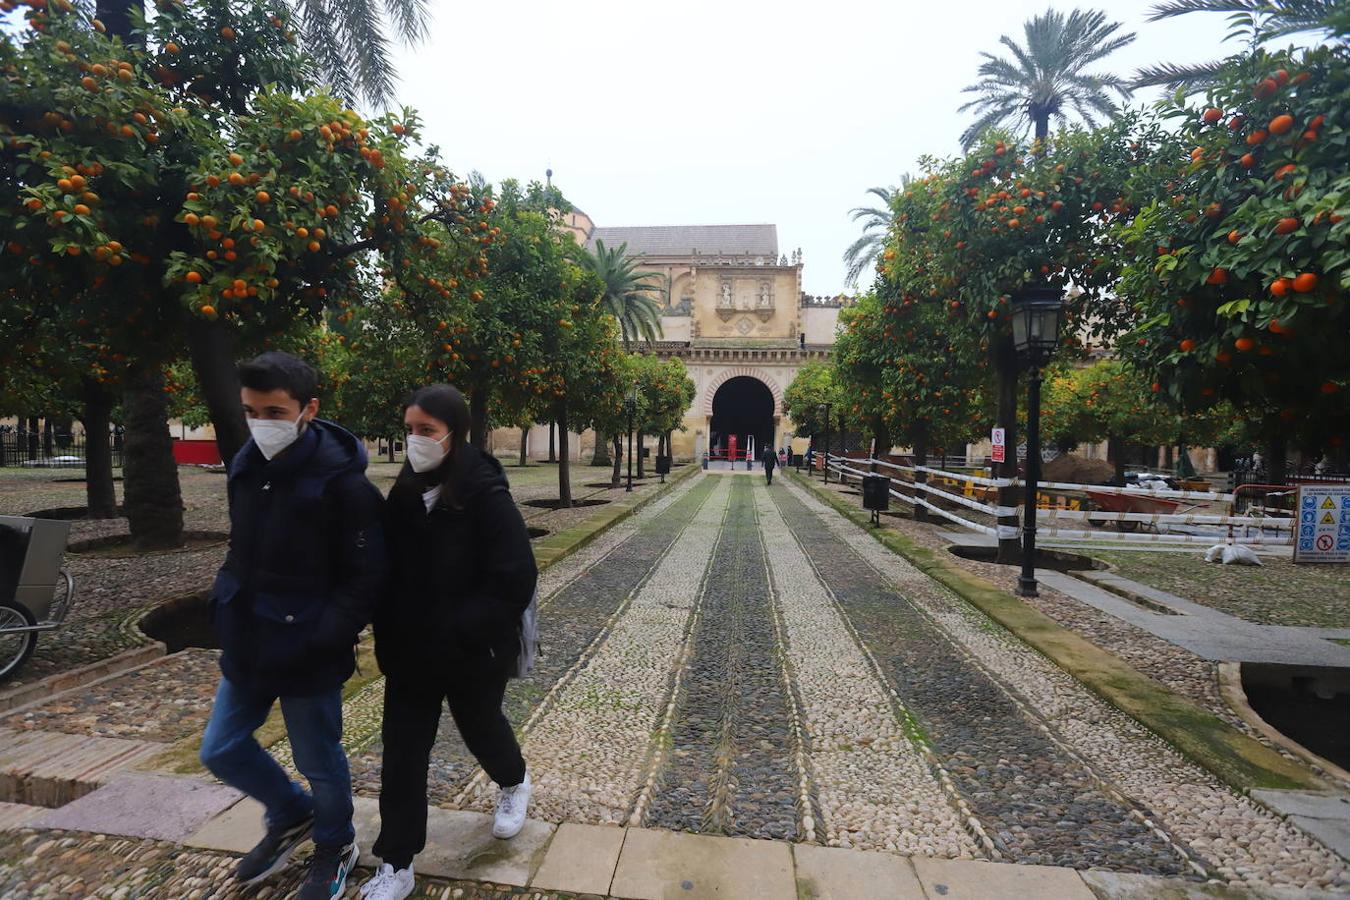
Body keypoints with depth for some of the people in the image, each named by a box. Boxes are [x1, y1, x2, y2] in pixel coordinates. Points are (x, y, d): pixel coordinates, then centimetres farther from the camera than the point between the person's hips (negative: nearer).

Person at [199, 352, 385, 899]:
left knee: (320, 764, 11)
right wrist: (225, 607, 7)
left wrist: (321, 642, -23)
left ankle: (335, 847, 40)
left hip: (307, 655, -7)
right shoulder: (246, 467, 1)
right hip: (246, 645, 7)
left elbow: (366, 580, -18)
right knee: (221, 751, 20)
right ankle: (291, 816, 46)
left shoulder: (341, 482, -22)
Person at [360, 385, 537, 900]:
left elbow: (514, 579, -23)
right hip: (410, 651, 4)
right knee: (402, 751, 9)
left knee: (480, 727, 19)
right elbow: (388, 569, 7)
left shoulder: (486, 493, -20)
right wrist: (389, 636, 0)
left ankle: (514, 783, 52)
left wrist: (460, 633, -22)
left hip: (472, 653, -4)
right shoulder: (404, 492, -2)